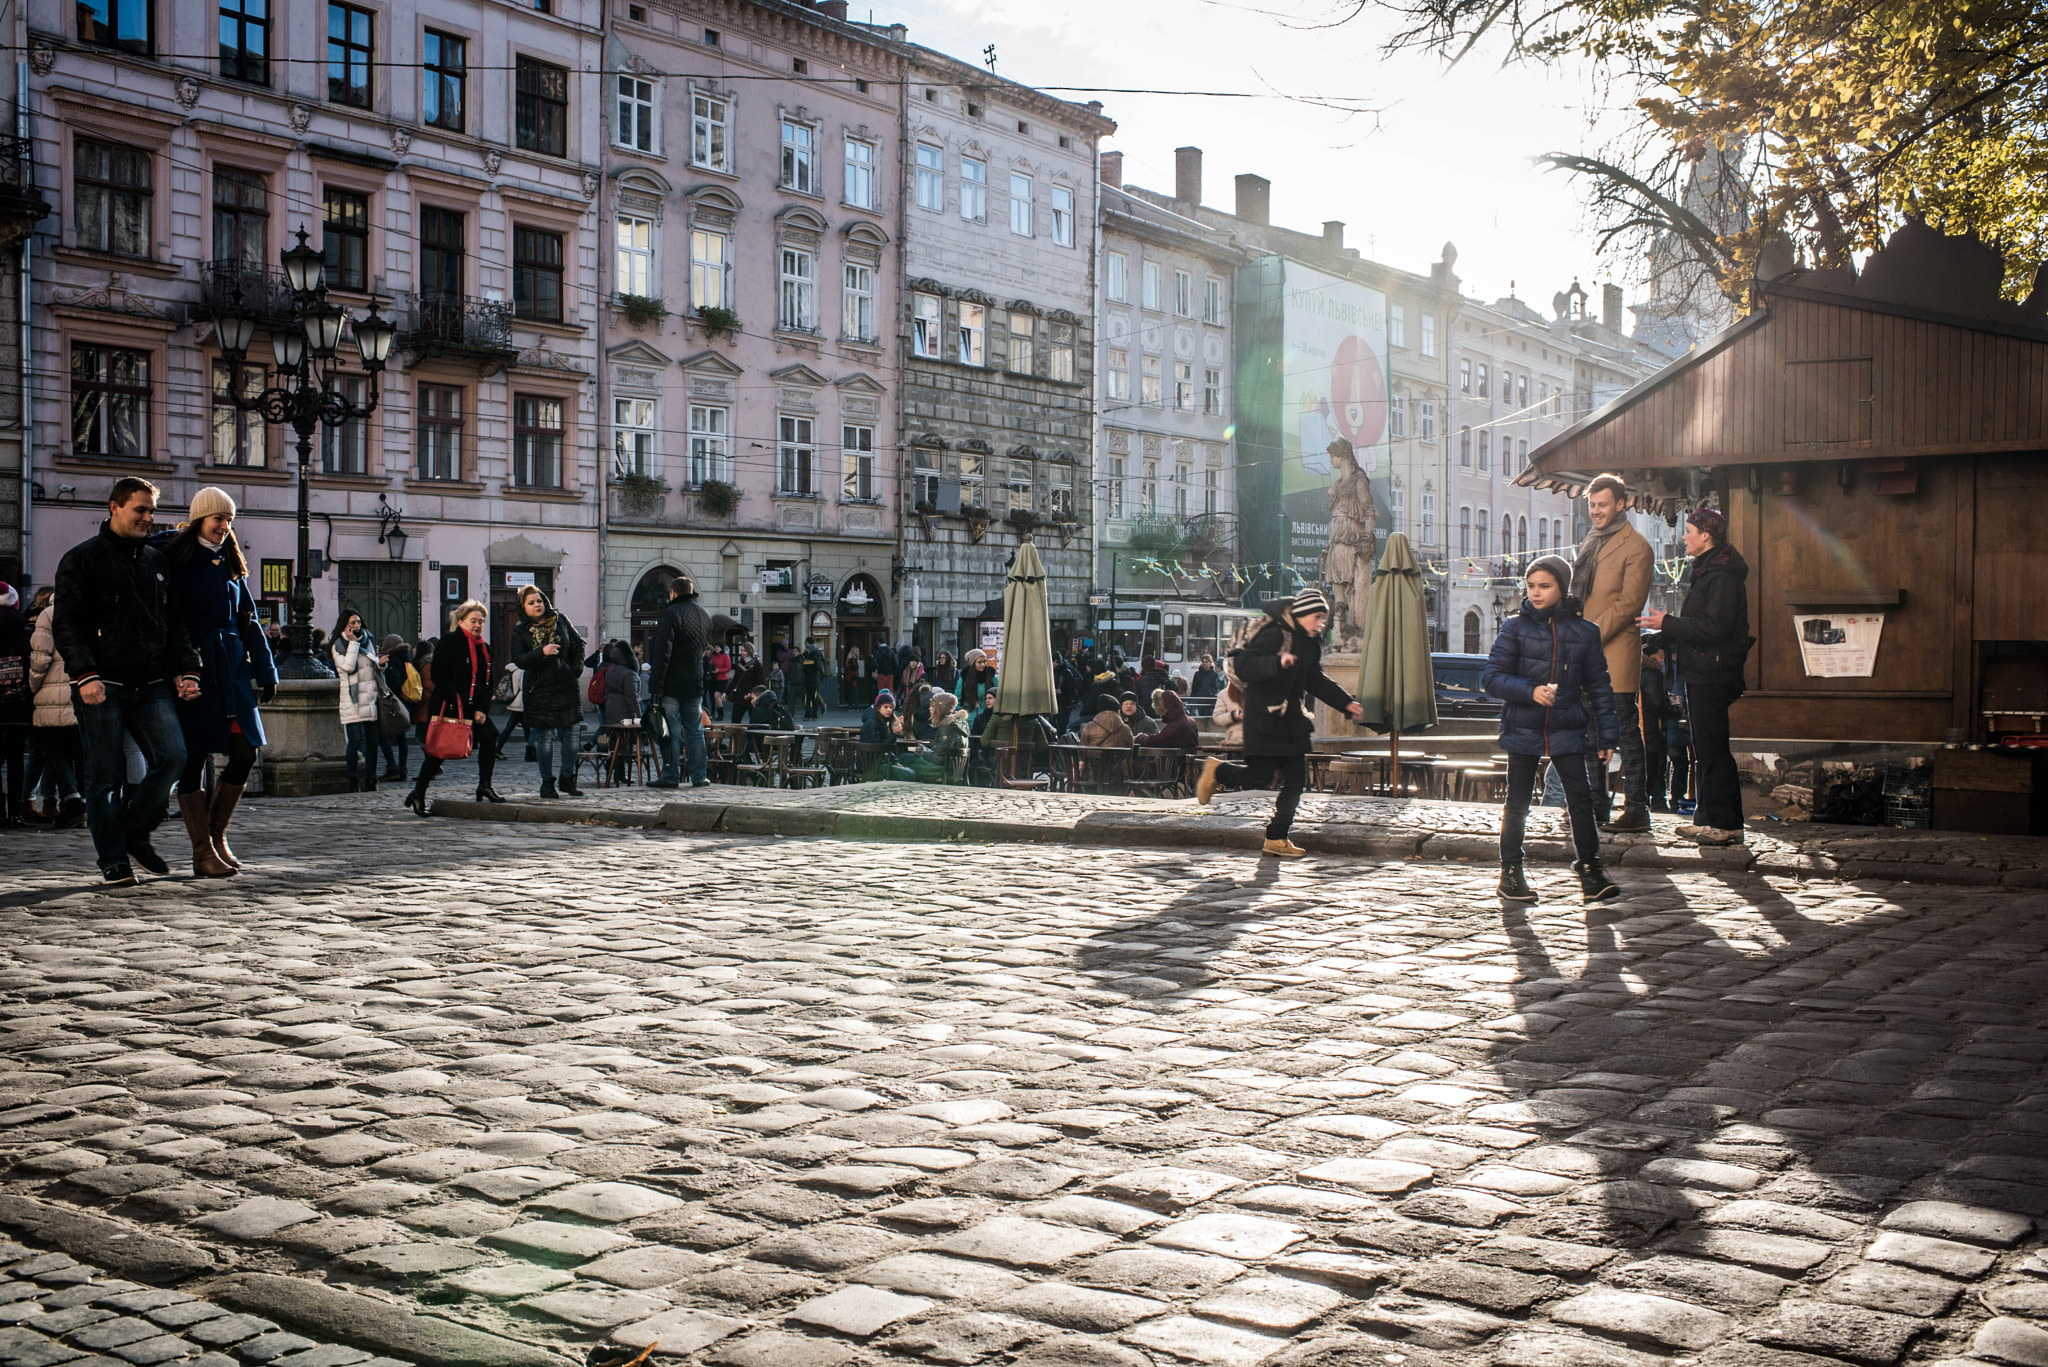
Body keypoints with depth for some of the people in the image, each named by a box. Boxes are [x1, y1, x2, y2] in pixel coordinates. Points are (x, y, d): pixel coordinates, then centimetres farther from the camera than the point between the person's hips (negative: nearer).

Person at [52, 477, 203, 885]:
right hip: (102, 687, -4)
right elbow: (68, 624, -5)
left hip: (152, 685, 5)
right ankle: (114, 859, 9)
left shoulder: (157, 561, 18)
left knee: (172, 756, -9)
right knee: (106, 775, -1)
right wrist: (85, 675, -17)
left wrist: (185, 670, 10)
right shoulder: (82, 559, 1)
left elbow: (175, 623, 22)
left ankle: (136, 834, 10)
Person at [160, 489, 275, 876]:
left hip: (232, 667, 6)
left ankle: (217, 834, 17)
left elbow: (248, 622, 19)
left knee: (245, 753, 0)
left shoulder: (230, 565, 18)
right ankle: (203, 853, 2)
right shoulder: (175, 561, -1)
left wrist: (265, 671, 12)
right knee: (193, 759, -2)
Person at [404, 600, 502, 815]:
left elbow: (487, 683, 13)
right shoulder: (448, 644, -6)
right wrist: (458, 706, -18)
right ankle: (418, 794, 8)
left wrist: (482, 709, -2)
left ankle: (484, 787, -2)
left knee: (489, 735, -13)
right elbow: (440, 679, -12)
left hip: (474, 708, 6)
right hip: (447, 708, -6)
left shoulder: (484, 648, 13)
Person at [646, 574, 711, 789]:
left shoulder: (671, 613, -11)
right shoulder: (705, 616, 12)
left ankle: (671, 776, -2)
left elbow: (662, 652, -17)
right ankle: (698, 777, 10)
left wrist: (656, 685, -16)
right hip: (695, 685, 6)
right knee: (695, 731, 10)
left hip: (672, 684, -6)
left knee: (669, 731, -1)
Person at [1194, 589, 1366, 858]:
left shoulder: (1311, 643, 10)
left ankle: (1276, 838, 11)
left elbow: (1316, 681, 23)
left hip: (1291, 718, 8)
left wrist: (1345, 703, 16)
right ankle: (1216, 771, 21)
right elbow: (1244, 665, -27)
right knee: (1260, 776, -9)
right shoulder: (1275, 636, -17)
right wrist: (1278, 663, -41)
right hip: (1264, 717, -8)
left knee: (1296, 779, 3)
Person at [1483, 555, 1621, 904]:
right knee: (1517, 803, 7)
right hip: (1523, 729, -1)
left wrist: (1606, 734, 5)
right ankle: (1510, 871, 17)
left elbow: (1598, 686, 9)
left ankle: (1590, 869, 6)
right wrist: (1530, 691, -20)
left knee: (1581, 799, -4)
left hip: (1567, 731, 1)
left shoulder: (1584, 631, 4)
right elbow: (1491, 677, -5)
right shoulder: (1515, 627, -2)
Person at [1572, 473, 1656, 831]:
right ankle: (1596, 805, 20)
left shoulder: (1636, 547, -8)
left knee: (1625, 729, -5)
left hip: (1616, 651, -8)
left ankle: (1636, 809, -1)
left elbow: (1629, 603, -14)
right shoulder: (1590, 543, 18)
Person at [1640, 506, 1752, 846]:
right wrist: (1660, 640, 16)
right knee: (1704, 750, 13)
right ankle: (1709, 819, 18)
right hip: (1698, 673, 11)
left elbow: (1714, 627, -23)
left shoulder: (1722, 576, -15)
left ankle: (1723, 824, -6)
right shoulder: (1702, 571, 18)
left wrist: (1667, 623, -16)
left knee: (1712, 750, -8)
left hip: (1712, 675, -11)